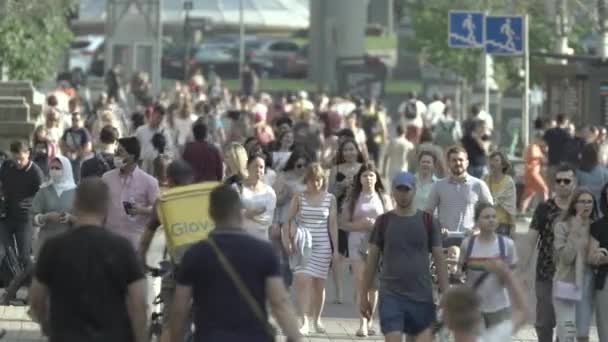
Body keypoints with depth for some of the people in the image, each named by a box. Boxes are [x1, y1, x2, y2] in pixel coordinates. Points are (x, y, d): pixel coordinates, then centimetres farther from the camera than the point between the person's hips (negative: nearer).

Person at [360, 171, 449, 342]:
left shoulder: (427, 221, 3)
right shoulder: (383, 222, 3)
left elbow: (439, 259, 4)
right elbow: (372, 260, 7)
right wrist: (363, 296, 5)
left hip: (422, 296, 1)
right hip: (391, 295, -1)